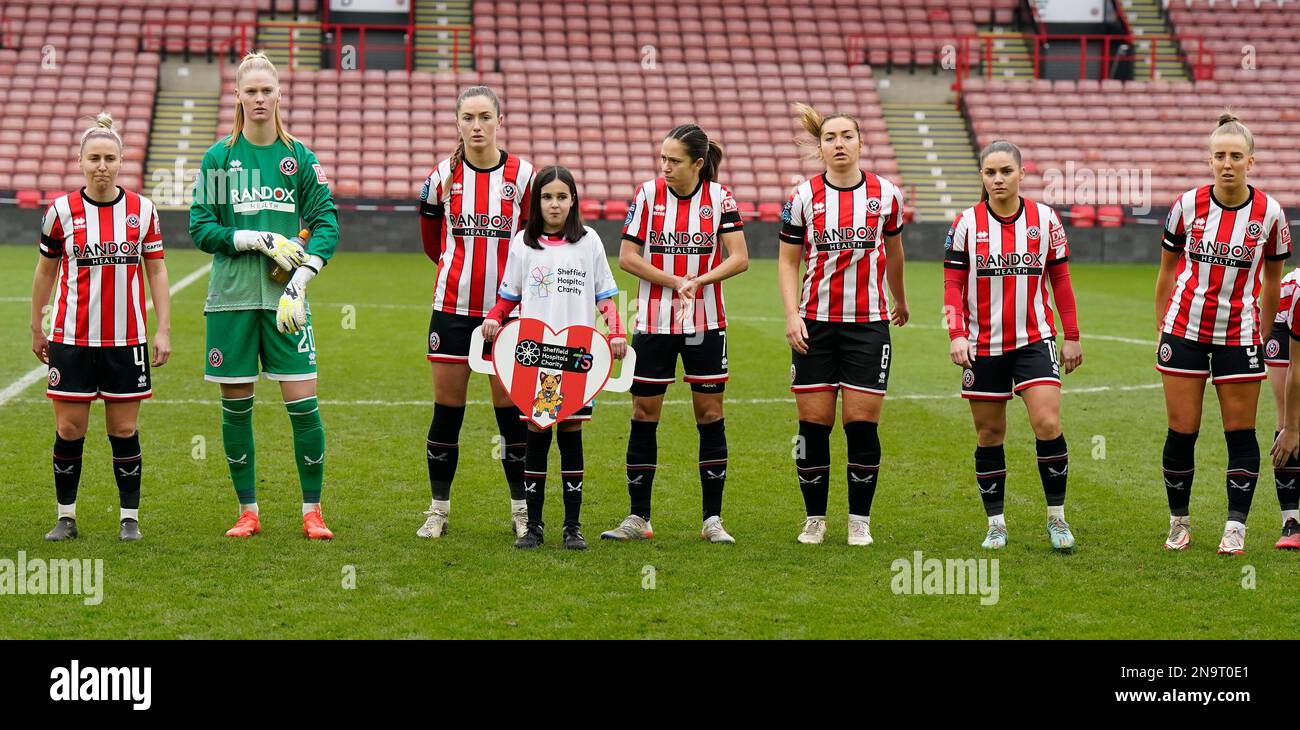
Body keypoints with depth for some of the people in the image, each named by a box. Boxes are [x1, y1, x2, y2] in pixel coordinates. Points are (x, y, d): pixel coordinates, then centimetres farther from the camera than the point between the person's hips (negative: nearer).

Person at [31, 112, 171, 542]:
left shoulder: (143, 210, 2)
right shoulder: (61, 211, -1)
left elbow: (156, 270, 7)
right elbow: (45, 270, 9)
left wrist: (163, 330, 1)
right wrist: (36, 328, 11)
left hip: (127, 339, 1)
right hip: (72, 339, 0)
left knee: (124, 430, 3)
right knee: (69, 430, 0)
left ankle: (130, 518, 13)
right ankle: (66, 517, 13)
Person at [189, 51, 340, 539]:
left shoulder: (300, 157, 5)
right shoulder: (218, 157, 4)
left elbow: (326, 224, 2)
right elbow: (200, 229, 1)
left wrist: (301, 279, -10)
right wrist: (259, 240, -11)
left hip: (284, 298, 0)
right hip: (231, 297, 0)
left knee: (302, 402, -5)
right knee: (235, 404, 4)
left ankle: (312, 511, 6)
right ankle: (248, 511, 16)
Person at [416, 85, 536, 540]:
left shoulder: (523, 175, -2)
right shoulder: (443, 175, 1)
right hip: (453, 306, 1)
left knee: (512, 408, 2)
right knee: (447, 409, 3)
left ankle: (521, 510, 13)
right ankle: (438, 509, 13)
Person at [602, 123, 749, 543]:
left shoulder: (719, 198, -4)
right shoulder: (648, 194, -4)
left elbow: (739, 258, -8)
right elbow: (627, 257, -4)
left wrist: (698, 281, -22)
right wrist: (675, 282, -14)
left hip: (705, 323, 0)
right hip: (653, 323, 0)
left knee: (710, 415, 2)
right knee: (643, 415, 1)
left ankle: (712, 520, 10)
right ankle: (638, 518, 9)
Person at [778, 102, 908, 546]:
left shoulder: (886, 194, 1)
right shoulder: (804, 197, -1)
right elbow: (787, 261, 4)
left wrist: (900, 300, 30)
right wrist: (792, 315, -8)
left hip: (869, 323, 0)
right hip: (816, 324, 0)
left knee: (862, 422, -3)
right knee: (814, 422, 1)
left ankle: (860, 521, 10)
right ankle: (814, 518, 15)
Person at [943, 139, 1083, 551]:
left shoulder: (1045, 219, 1)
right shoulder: (966, 224, -1)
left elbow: (1061, 280, 7)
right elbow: (953, 285, -1)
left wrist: (1071, 336, 6)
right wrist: (956, 335, -13)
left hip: (1034, 340, 0)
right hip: (983, 345, 1)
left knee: (1047, 424, -14)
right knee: (989, 434, 6)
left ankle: (1057, 517, 1)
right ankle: (995, 523, 18)